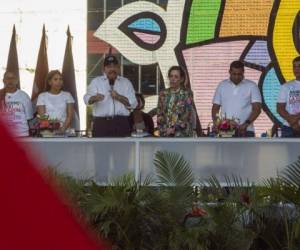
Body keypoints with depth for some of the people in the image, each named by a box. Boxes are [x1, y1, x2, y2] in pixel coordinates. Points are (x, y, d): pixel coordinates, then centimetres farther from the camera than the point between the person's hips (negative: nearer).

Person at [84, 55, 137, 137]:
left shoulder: (126, 82, 13)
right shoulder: (96, 82, 10)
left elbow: (133, 103, 5)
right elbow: (87, 98, -6)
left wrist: (118, 97, -11)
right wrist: (95, 98, -29)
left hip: (121, 124, 1)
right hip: (101, 123, -1)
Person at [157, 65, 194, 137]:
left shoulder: (187, 94, 0)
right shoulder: (163, 94, 11)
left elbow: (187, 115, -7)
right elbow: (159, 115, 10)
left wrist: (174, 128, -13)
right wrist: (163, 130, -5)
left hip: (181, 133, -4)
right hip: (165, 134, 4)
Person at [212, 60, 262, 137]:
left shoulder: (251, 86, 4)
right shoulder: (222, 85, 12)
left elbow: (257, 108, -3)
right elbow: (215, 107, 14)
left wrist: (246, 123, -18)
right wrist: (215, 123, -4)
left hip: (245, 131, -2)